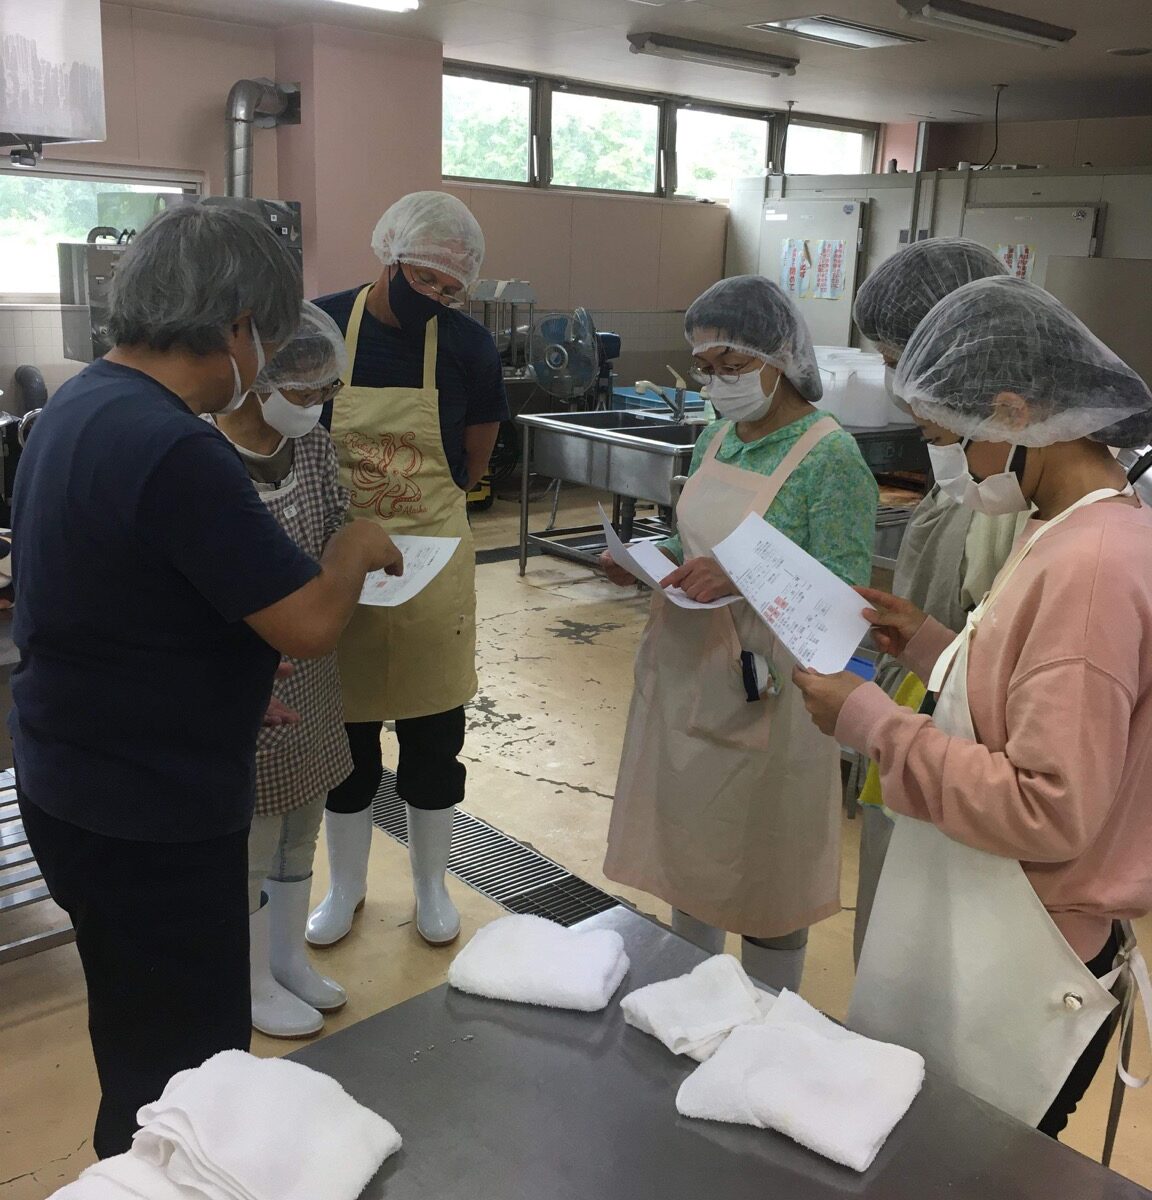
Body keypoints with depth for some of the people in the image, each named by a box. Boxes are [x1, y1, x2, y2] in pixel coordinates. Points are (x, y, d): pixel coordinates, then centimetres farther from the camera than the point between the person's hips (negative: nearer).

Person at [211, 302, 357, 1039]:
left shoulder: (313, 444, 0)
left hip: (311, 670, 7)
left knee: (301, 828, 20)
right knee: (251, 840, 10)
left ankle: (290, 957, 41)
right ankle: (254, 982, 32)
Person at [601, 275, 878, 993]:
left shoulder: (831, 456, -15)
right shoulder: (717, 438, 7)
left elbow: (845, 592, -19)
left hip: (765, 691, -7)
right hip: (687, 673, 7)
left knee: (765, 865, 9)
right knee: (688, 848, 19)